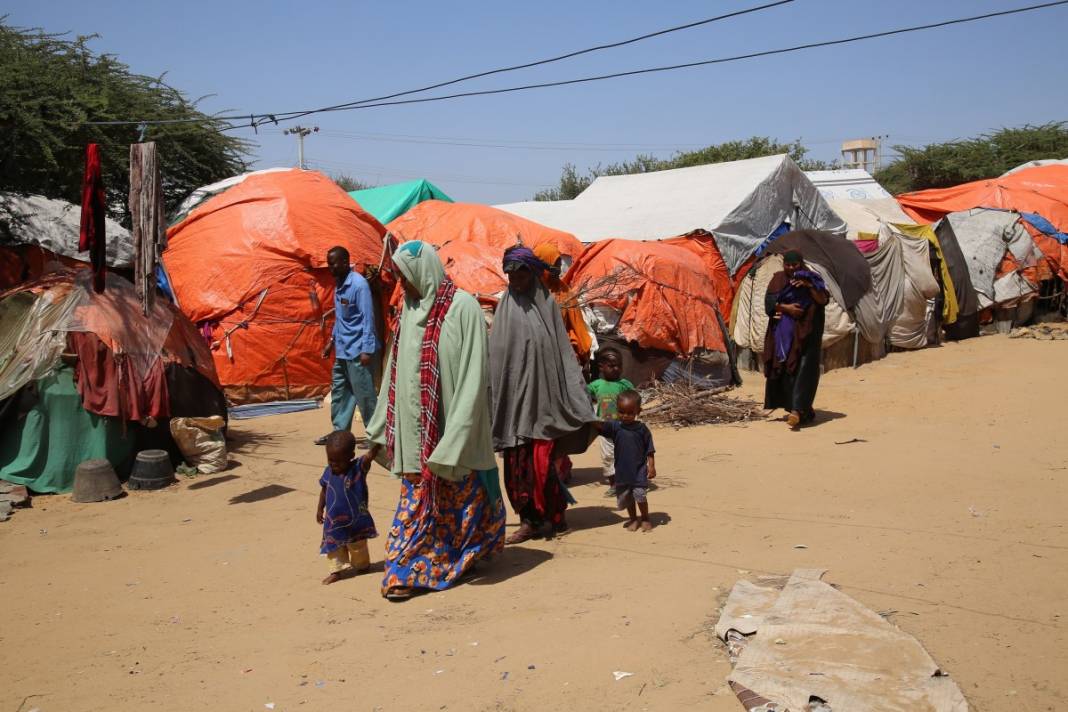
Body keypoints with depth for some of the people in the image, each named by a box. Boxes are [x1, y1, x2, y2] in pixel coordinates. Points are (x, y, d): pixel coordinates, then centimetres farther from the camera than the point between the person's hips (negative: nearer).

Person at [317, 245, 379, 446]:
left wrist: (367, 349, -21)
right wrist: (332, 341, 21)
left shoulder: (359, 284, -17)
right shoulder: (339, 284, 11)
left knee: (364, 395, -2)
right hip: (342, 350, 9)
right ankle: (339, 431, 24)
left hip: (357, 350, -9)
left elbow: (367, 318, -19)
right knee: (339, 391, 14)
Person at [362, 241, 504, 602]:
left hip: (452, 430, -6)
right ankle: (406, 571, 21)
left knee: (459, 496, 7)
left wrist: (450, 446, -20)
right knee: (417, 496, 11)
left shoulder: (462, 307, -12)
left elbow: (473, 378, -16)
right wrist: (379, 435, 12)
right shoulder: (409, 310, 8)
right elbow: (395, 376, 13)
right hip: (415, 431, 6)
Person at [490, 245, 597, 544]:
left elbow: (563, 348, 3)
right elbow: (495, 352, 6)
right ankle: (529, 518, 12)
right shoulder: (505, 306, 7)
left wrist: (577, 392, -2)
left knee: (542, 460, -3)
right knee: (516, 461, 2)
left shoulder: (547, 303, 2)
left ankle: (555, 514, 14)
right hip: (513, 393, 2)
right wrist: (492, 391, -1)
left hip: (543, 393, -2)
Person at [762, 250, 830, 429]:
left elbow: (823, 300, -7)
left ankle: (797, 410, -22)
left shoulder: (811, 278, 3)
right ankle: (803, 410, 16)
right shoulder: (778, 279, 9)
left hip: (806, 333, -3)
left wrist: (809, 286, -21)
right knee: (785, 370, 3)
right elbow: (769, 302, -1)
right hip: (783, 332, 3)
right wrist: (786, 307, -16)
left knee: (803, 370, -13)